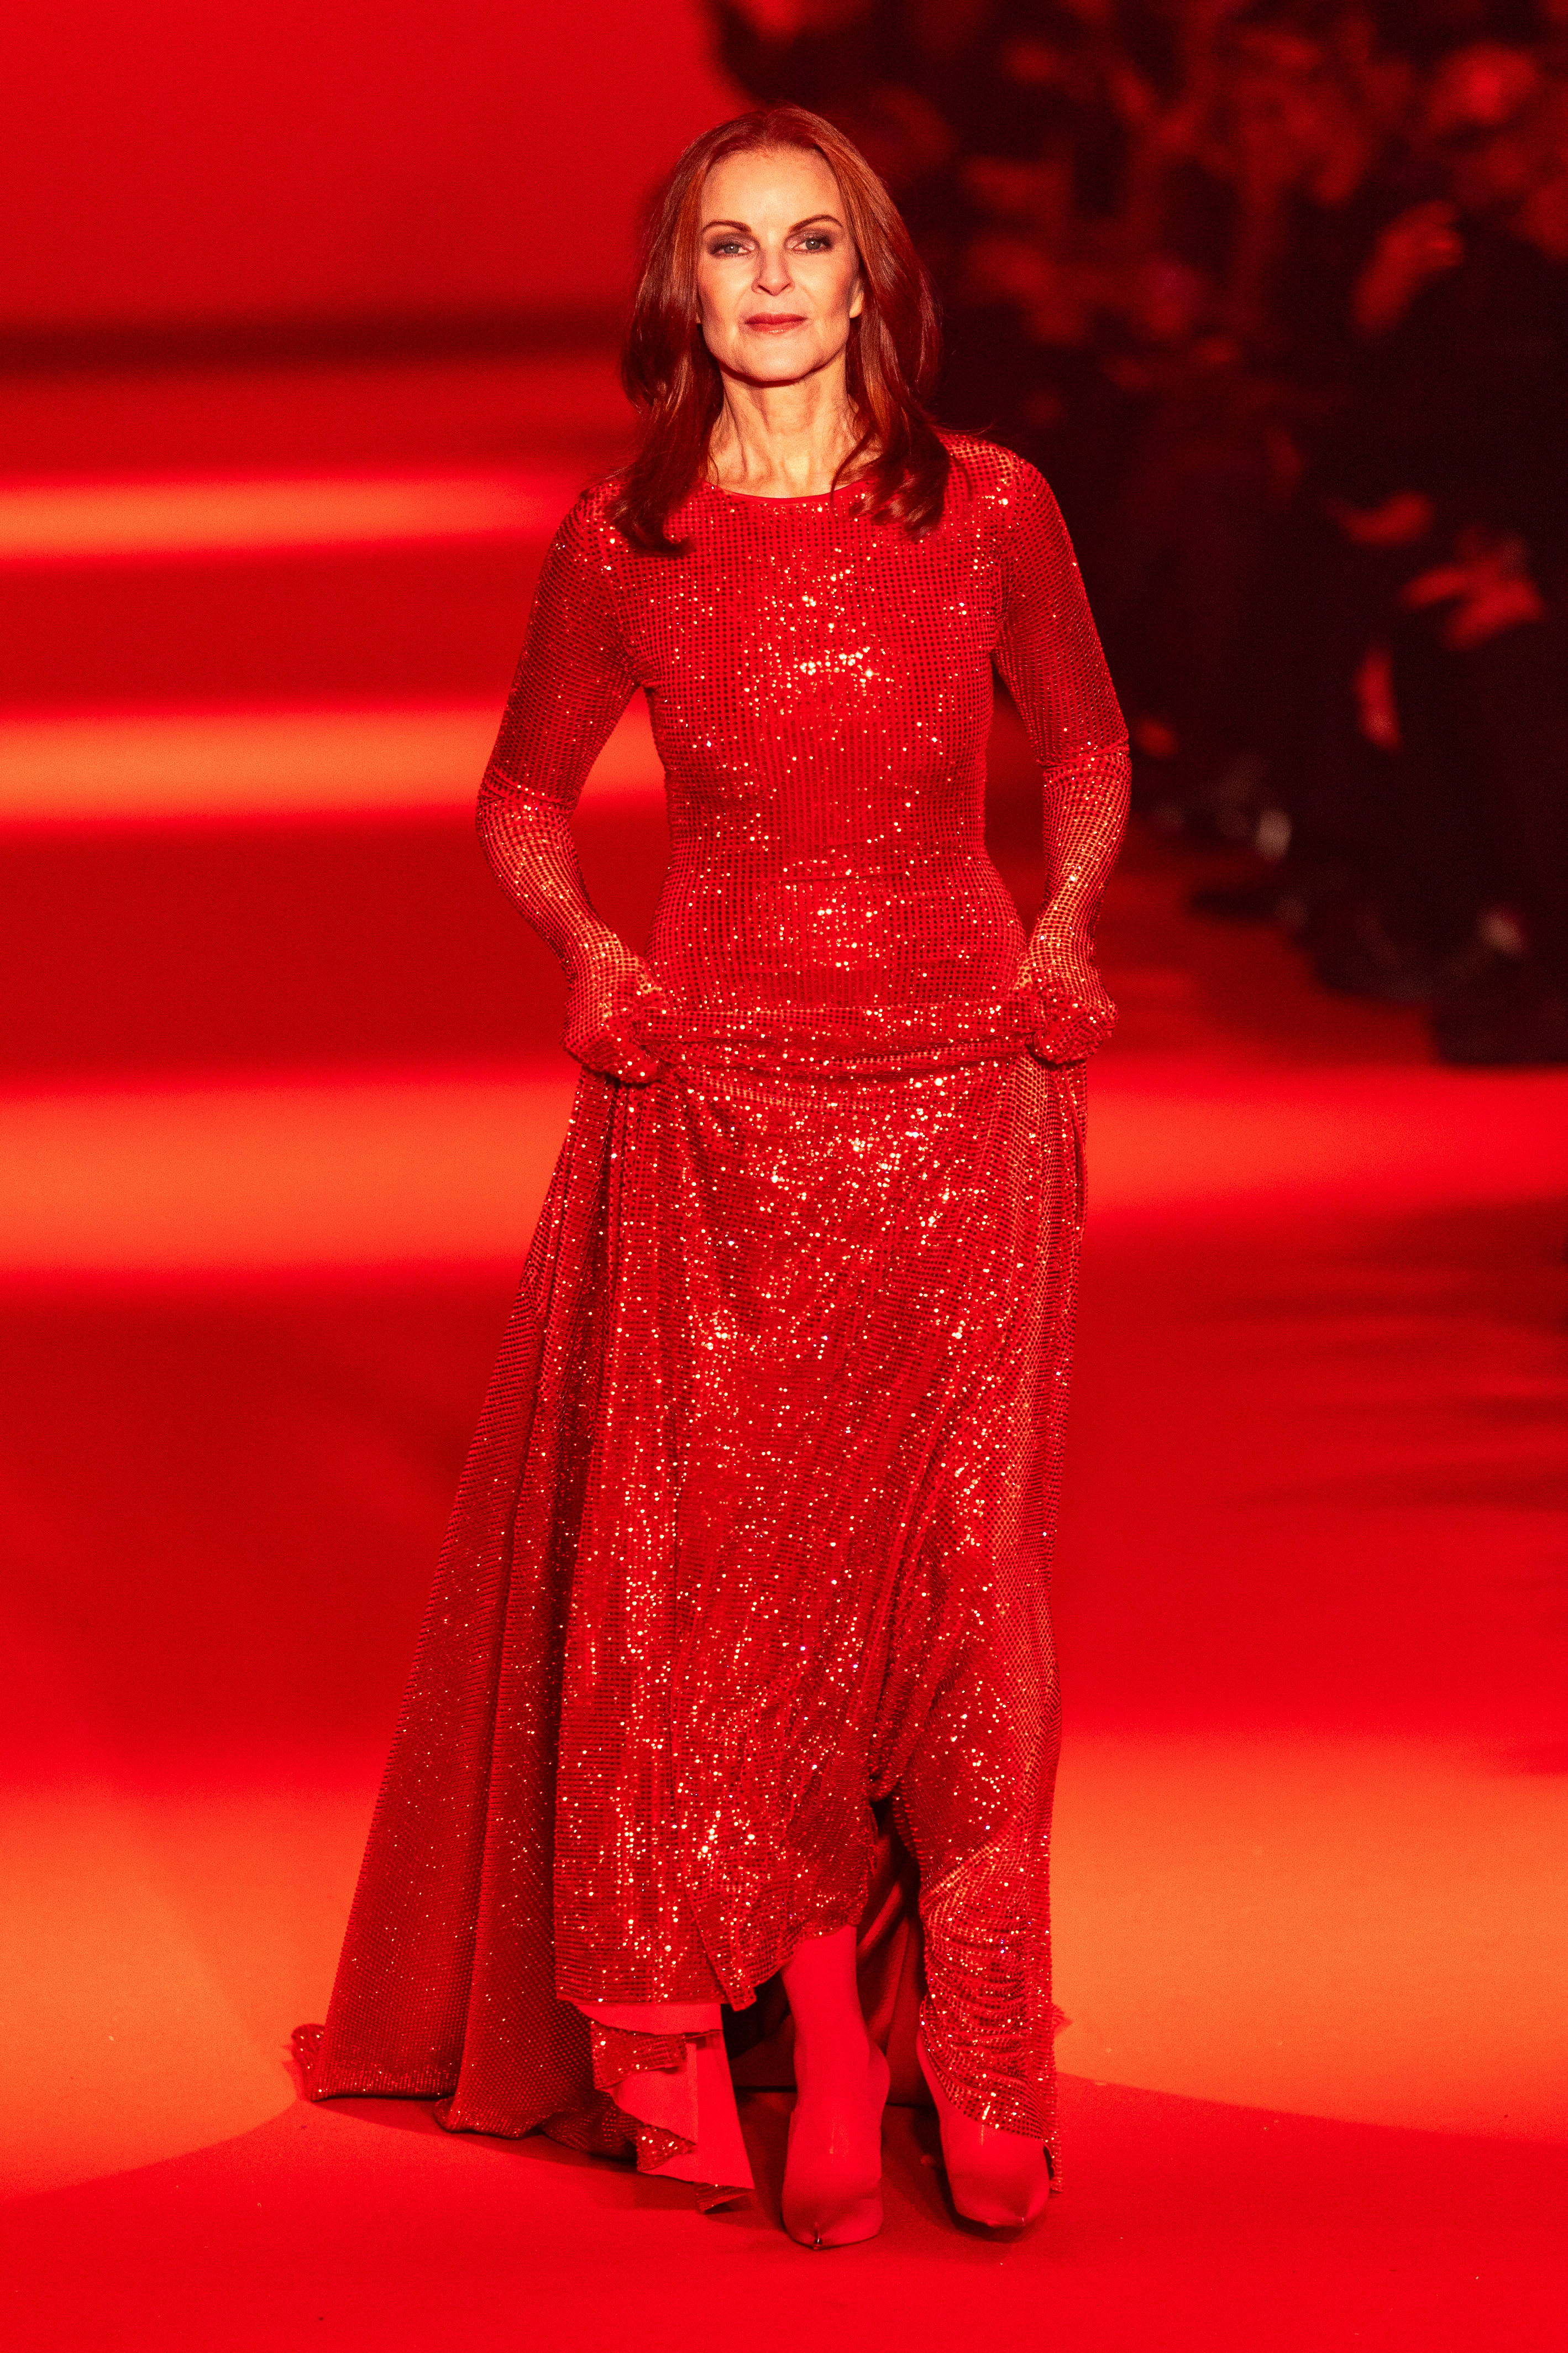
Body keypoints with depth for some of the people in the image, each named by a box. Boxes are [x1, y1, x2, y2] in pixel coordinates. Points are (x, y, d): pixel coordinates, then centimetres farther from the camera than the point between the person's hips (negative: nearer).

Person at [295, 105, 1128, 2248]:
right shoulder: (622, 542, 1)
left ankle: (979, 2061, 13)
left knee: (956, 1573, 2)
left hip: (959, 1091, 0)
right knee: (743, 1579, 1)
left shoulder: (989, 511, -1)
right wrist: (579, 945, -4)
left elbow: (1086, 747, 14)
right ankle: (823, 2062, 14)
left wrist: (1064, 920, -2)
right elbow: (525, 796, 14)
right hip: (717, 1097, 1)